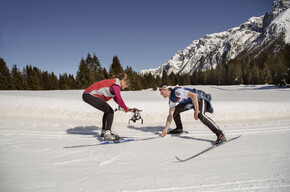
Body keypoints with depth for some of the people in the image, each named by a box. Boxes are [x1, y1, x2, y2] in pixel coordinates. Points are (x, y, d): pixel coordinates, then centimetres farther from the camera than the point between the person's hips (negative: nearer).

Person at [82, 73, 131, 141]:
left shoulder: (113, 82, 18)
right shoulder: (116, 85, -13)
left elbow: (116, 99, 27)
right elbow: (119, 99, -26)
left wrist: (123, 107, 21)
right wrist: (125, 108, -10)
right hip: (90, 96, -11)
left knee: (108, 111, 22)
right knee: (110, 112, -9)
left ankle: (104, 131, 31)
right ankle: (107, 134, -18)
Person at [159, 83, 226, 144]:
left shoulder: (177, 91, -28)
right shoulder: (171, 99, 2)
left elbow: (194, 95, -36)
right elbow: (170, 115, 4)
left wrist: (196, 111, -36)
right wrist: (166, 129, 0)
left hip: (200, 98, -9)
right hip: (190, 102, 10)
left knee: (200, 115, -35)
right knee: (175, 110, 10)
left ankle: (220, 135, -33)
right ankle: (179, 128, 26)